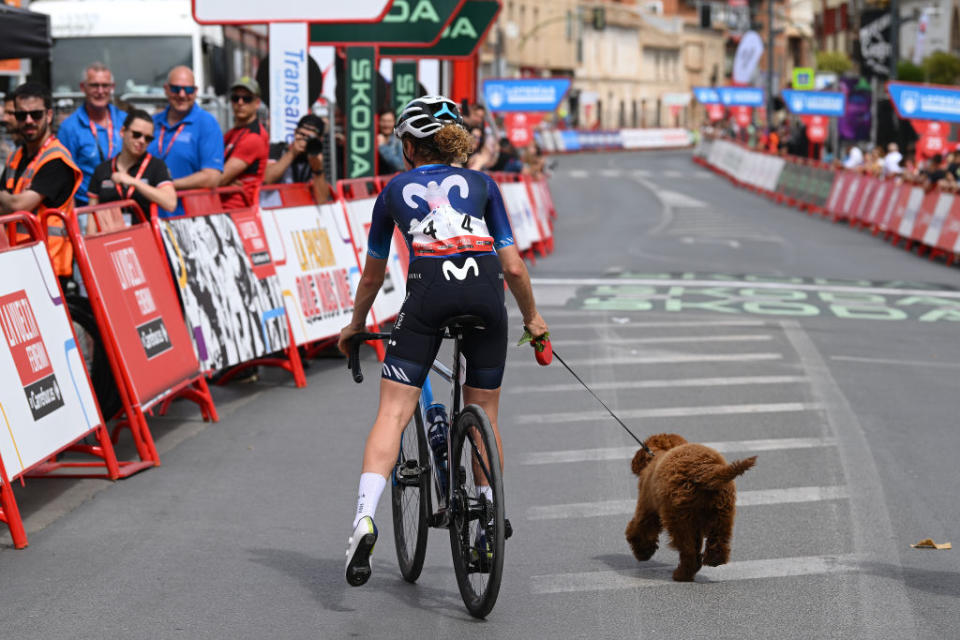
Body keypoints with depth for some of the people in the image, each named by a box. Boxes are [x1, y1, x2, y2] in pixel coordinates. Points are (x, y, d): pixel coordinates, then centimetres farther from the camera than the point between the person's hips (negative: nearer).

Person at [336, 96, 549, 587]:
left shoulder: (395, 190, 25)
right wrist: (532, 317, 34)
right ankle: (490, 527, 18)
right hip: (484, 288, 1)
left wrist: (355, 325, 46)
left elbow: (372, 276, 31)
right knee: (483, 416, 15)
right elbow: (513, 268, 19)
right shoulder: (480, 184, 25)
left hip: (429, 289, -1)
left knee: (393, 412, -4)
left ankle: (365, 517, -21)